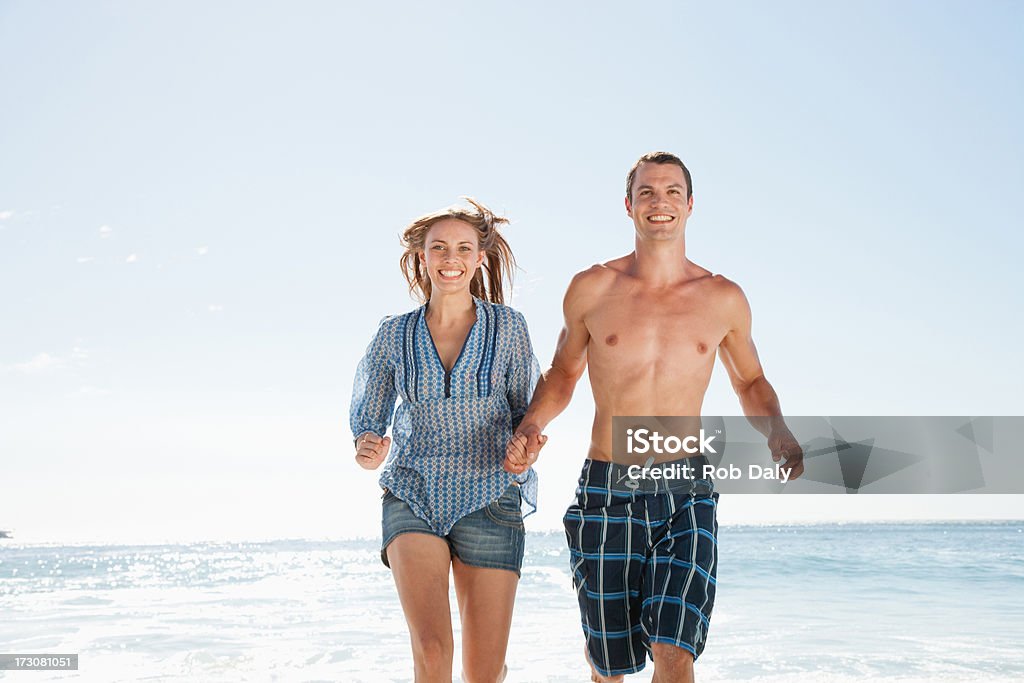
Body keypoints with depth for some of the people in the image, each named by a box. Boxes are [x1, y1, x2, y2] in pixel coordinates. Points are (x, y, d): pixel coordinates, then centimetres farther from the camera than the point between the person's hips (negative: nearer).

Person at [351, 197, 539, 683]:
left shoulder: (507, 326, 1)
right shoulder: (394, 334, 4)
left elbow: (526, 408, 8)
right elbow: (367, 418, 11)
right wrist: (369, 452, -12)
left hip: (489, 500, 0)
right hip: (413, 497, 0)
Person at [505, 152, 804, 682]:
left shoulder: (723, 299, 5)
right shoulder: (592, 289, 2)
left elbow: (750, 383, 19)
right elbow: (564, 373, 15)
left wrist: (777, 432, -2)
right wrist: (530, 426, -3)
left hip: (687, 497, 0)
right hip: (606, 493, 0)